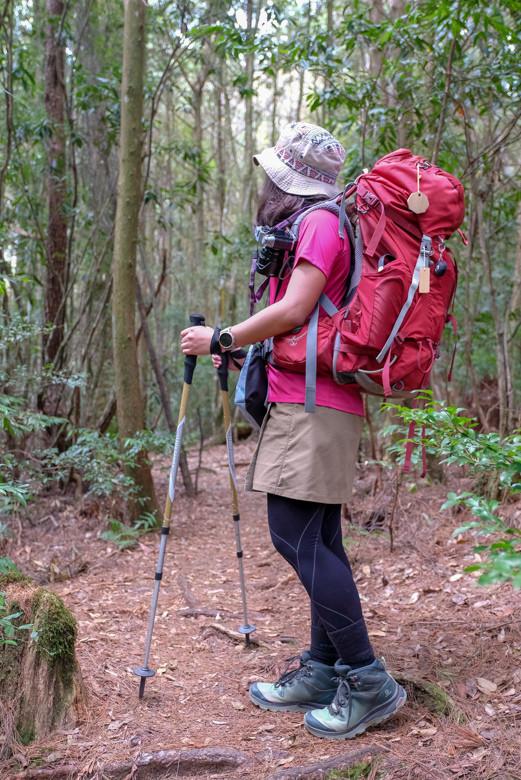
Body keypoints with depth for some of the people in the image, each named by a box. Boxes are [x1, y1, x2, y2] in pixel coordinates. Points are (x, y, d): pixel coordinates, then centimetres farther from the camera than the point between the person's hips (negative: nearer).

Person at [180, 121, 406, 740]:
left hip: (311, 404, -10)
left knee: (295, 534, -12)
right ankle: (324, 670, 17)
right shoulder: (312, 226, 23)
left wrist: (219, 339, -6)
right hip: (311, 404, 10)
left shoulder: (320, 221, -7)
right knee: (316, 540, 10)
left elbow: (293, 310, -16)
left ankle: (367, 682, -6)